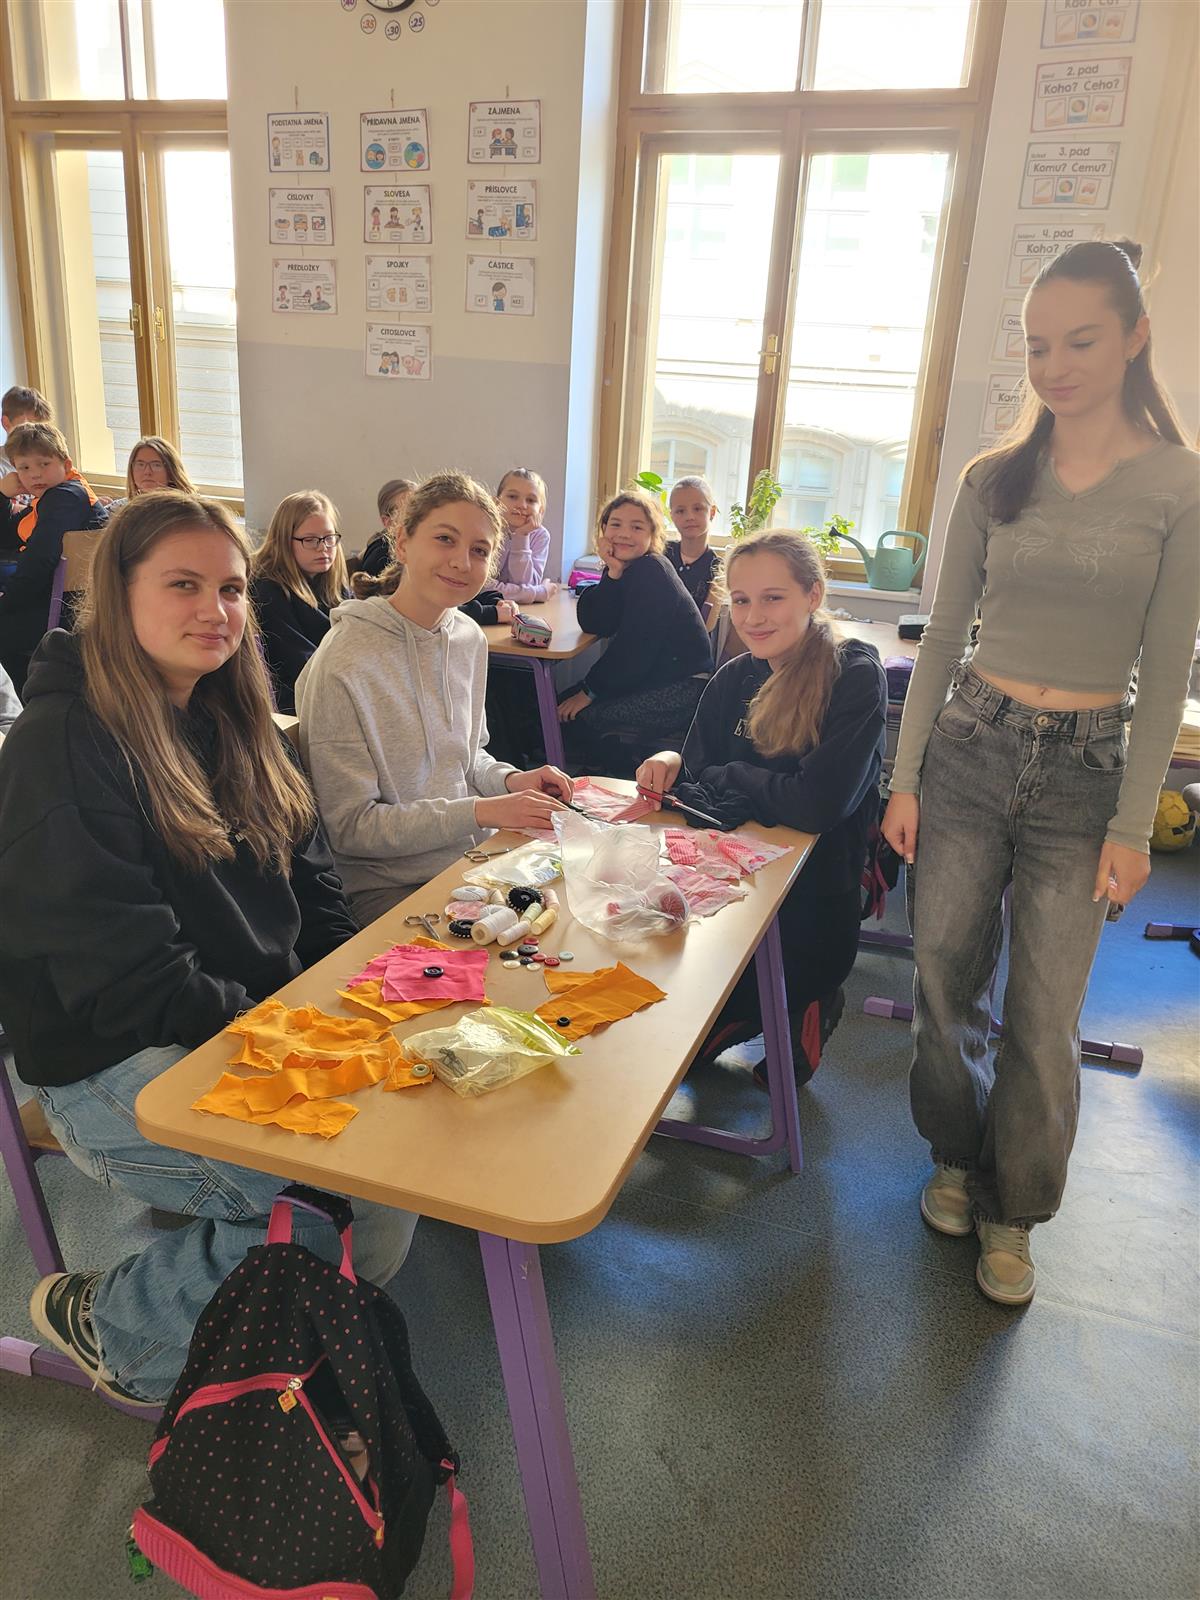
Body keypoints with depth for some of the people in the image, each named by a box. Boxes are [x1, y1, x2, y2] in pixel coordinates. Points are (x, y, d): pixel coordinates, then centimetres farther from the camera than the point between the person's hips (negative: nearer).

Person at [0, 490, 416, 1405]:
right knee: (374, 1183, -23)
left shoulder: (233, 727, 11)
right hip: (118, 1070, -7)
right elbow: (131, 981, -18)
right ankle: (107, 1325, 1)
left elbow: (315, 898, 12)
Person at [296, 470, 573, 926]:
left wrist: (510, 780, -3)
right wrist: (482, 812, -20)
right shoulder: (343, 666, -18)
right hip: (387, 886, -7)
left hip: (476, 855, 7)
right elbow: (350, 828, -16)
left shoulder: (470, 639, 5)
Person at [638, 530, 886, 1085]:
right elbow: (698, 772, 8)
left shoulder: (856, 679, -15)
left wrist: (722, 775, -13)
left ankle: (805, 1011, 18)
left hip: (810, 909, -6)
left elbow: (816, 803, -27)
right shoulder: (735, 678, 4)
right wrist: (674, 764, -16)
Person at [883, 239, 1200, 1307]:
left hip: (1085, 771, -2)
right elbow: (943, 635, 6)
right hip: (969, 747, 3)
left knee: (1044, 1017, 3)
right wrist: (905, 778, 1)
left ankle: (1013, 1209, 26)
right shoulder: (993, 479, 4)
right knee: (945, 978, 9)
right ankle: (958, 1158, 34)